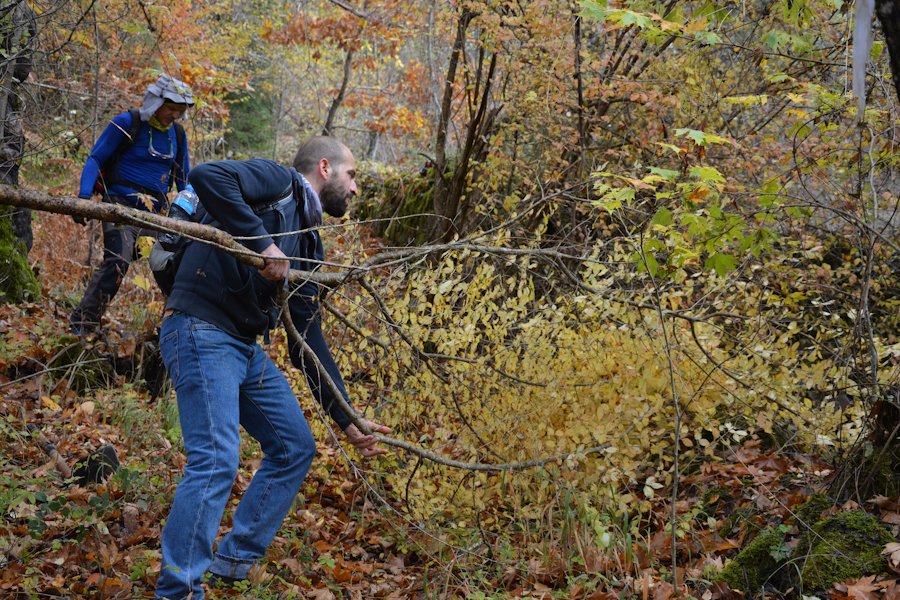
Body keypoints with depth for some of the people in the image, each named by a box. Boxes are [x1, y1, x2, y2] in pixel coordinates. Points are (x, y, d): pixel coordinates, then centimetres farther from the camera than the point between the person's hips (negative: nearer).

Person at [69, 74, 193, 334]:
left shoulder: (177, 134, 11)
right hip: (122, 205, -6)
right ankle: (82, 323, -18)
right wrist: (84, 197, -19)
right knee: (117, 261, -23)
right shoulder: (126, 124, -6)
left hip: (157, 212, 6)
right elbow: (95, 160, -5)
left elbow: (184, 177, 21)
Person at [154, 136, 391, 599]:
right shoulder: (276, 182, -5)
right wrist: (262, 243, -25)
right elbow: (207, 177, -25)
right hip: (202, 334, -10)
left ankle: (234, 562, 21)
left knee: (295, 449, 13)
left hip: (247, 348, 10)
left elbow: (308, 338, 18)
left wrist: (346, 419, 16)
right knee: (216, 461, -17)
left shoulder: (308, 244, 19)